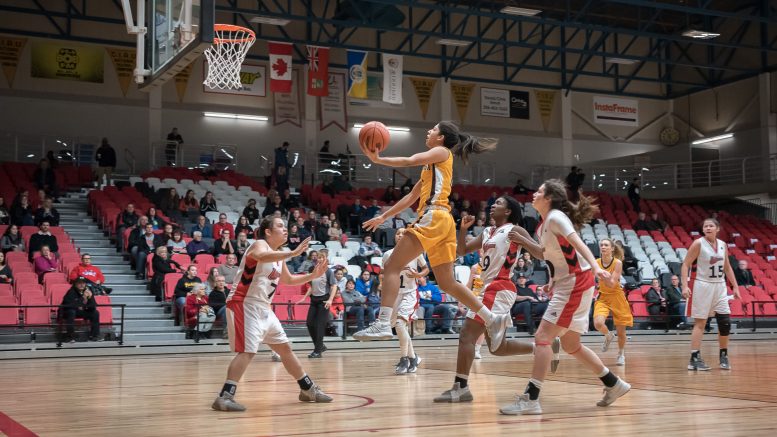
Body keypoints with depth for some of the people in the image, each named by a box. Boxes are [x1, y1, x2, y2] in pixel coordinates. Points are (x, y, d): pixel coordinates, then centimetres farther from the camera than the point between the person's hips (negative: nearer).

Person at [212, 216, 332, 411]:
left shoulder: (279, 256, 15)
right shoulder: (260, 244, -11)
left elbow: (288, 280, 30)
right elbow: (261, 257, -38)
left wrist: (313, 275, 18)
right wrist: (293, 253, -44)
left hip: (263, 308, 9)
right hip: (244, 305, -9)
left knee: (285, 347, 14)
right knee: (248, 351, -20)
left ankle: (308, 389, 25)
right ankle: (225, 397, -20)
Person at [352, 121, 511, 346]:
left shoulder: (442, 152, 4)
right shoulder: (432, 164, 28)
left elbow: (409, 161, -11)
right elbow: (412, 197, 30)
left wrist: (377, 159, -3)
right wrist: (384, 217, 30)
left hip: (433, 218, -9)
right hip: (442, 223, 9)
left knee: (392, 267, -12)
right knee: (447, 283, 9)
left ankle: (383, 324, -23)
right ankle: (493, 320, 6)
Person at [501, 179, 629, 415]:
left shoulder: (556, 217, -13)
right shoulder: (544, 224, 13)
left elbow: (578, 243, -25)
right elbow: (545, 254, 25)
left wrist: (595, 267, -39)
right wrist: (521, 239, 16)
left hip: (576, 282, -10)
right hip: (565, 285, 10)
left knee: (542, 337, -13)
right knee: (571, 345, 16)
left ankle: (530, 399, -14)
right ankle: (614, 384, 28)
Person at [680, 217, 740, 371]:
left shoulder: (723, 245, 8)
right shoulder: (698, 244, -8)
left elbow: (727, 267, 17)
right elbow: (686, 265, -9)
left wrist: (735, 286, 13)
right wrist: (685, 286, -19)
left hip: (720, 286, 5)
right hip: (703, 285, -5)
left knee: (725, 323, 1)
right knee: (700, 323, -4)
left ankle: (723, 356, 16)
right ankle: (694, 359, -2)